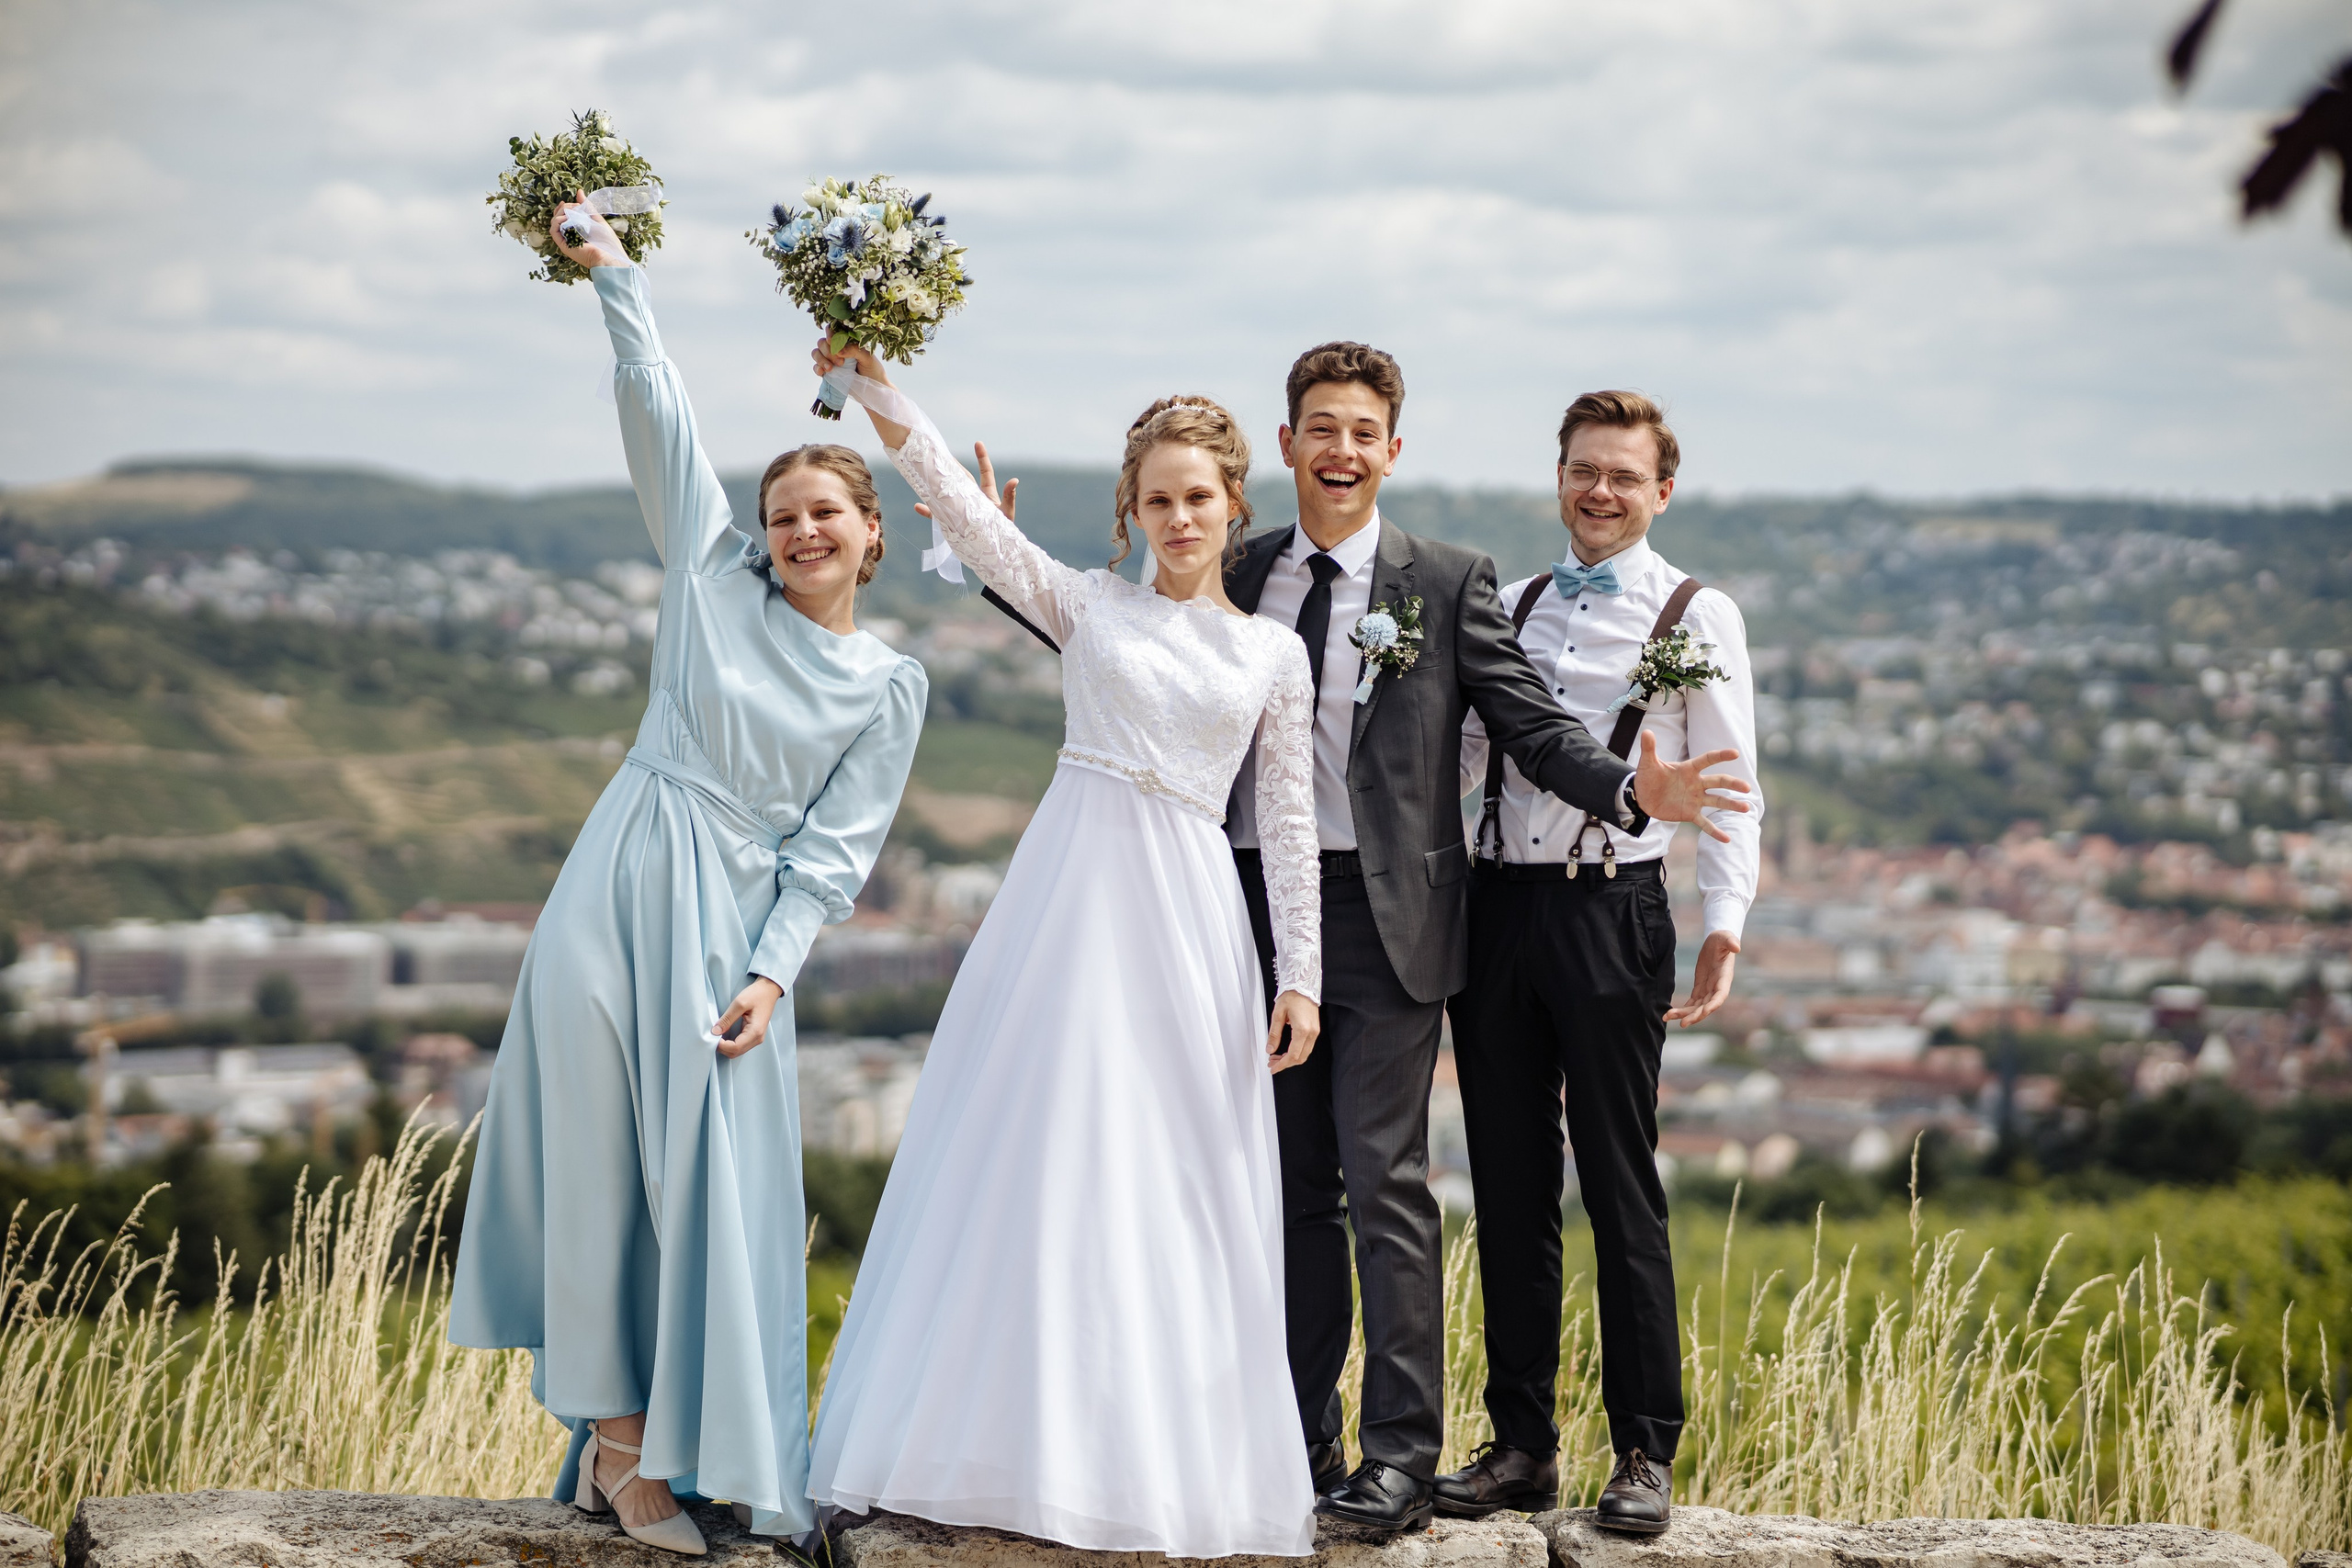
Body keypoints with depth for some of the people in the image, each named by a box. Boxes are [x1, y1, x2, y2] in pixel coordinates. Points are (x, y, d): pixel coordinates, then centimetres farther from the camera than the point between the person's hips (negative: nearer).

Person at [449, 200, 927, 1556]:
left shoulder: (888, 686, 5)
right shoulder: (715, 576, 6)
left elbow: (835, 847, 1)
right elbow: (659, 411, 4)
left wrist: (771, 973, -9)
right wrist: (615, 274, 3)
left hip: (729, 921, 0)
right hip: (617, 886, 0)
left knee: (713, 1179, -1)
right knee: (599, 1157, 0)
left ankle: (672, 1444, 9)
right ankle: (616, 1432, 7)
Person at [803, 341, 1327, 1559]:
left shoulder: (1273, 652, 10)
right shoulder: (1086, 605, 7)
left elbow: (1289, 821, 10)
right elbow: (964, 509, -6)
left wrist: (1299, 975, 4)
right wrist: (873, 383, -19)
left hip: (1189, 915, 1)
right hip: (1070, 896, -1)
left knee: (1174, 1184, 2)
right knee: (1040, 1164, -2)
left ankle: (1162, 1460, 11)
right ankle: (1015, 1437, 6)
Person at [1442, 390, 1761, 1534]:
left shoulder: (1696, 617, 1)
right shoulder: (1515, 606, 14)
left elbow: (1728, 785, -2)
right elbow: (1456, 746, 19)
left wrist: (1725, 924, -12)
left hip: (1610, 912, -4)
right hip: (1498, 904, 5)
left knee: (1620, 1190, -2)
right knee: (1509, 1187, 7)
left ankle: (1646, 1454, 5)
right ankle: (1520, 1444, 15)